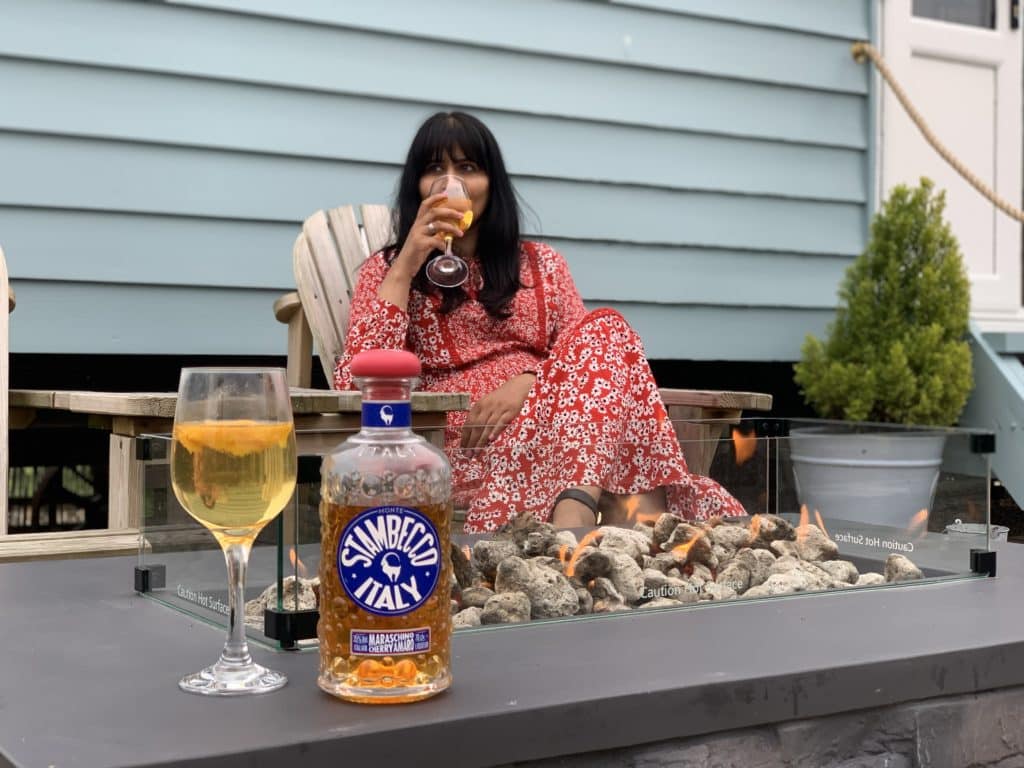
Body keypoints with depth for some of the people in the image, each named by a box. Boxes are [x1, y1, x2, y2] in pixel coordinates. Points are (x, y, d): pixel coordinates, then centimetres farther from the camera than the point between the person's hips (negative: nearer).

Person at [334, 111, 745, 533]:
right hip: (466, 443, -4)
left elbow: (585, 350, 8)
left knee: (605, 328, -28)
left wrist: (528, 383, -14)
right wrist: (407, 265, -6)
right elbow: (356, 386, -3)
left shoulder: (541, 264, 22)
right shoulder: (387, 269, 14)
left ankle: (574, 514, -47)